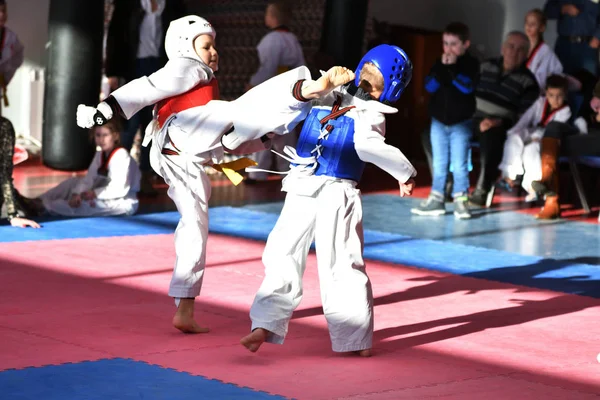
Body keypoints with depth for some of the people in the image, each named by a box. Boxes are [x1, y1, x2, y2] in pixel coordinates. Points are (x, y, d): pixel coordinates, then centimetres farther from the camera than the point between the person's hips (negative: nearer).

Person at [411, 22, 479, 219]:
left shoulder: (471, 64, -6)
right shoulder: (439, 63, 4)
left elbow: (467, 86, -21)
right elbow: (429, 86, -8)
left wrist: (453, 68, -23)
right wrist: (442, 68, -18)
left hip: (460, 123, -4)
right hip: (438, 121, 4)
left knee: (459, 164, -3)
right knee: (439, 164, 9)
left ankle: (461, 200, 2)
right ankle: (436, 199, 13)